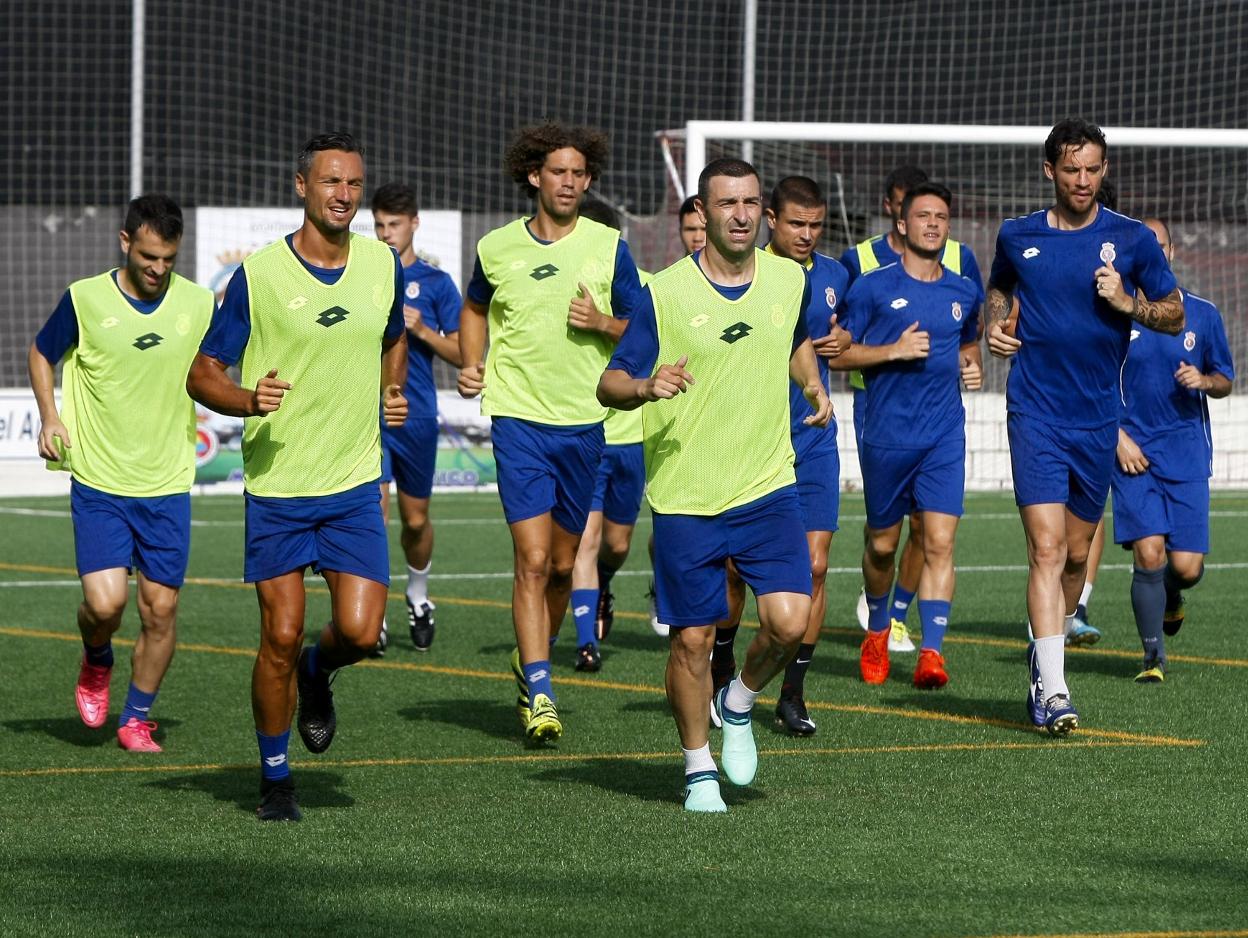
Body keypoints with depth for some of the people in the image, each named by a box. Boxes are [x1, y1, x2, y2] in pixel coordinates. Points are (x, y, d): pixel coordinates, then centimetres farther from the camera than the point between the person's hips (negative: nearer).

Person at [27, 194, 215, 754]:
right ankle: (96, 662, 22)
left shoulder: (198, 305, -1)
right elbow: (41, 353, 11)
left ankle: (136, 718, 20)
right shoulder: (85, 299, -6)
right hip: (99, 482, -2)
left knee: (161, 610, 1)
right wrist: (49, 416, -2)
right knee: (105, 602, -13)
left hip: (168, 486, 2)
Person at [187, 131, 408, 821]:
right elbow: (202, 374, -4)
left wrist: (391, 392, 10)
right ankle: (274, 778, 16)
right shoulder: (258, 274, -7)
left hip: (355, 485, 2)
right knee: (280, 638, -3)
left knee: (359, 633, -9)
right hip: (276, 485, -2)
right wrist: (248, 400, -23)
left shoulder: (383, 263, 4)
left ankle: (317, 673, 28)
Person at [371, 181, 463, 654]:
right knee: (373, 512, -13)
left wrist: (422, 331, -14)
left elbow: (461, 354, 1)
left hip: (416, 416, 0)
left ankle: (418, 595, 35)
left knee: (416, 520, 10)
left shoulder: (435, 283, 4)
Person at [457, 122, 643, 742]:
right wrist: (471, 365, 6)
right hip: (519, 417, -1)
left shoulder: (608, 248, 0)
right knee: (533, 558, -13)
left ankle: (532, 661, 35)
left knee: (562, 563, 11)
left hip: (584, 422, 2)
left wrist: (602, 323, -14)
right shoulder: (497, 247, 2)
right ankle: (539, 696, -13)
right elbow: (475, 308, 22)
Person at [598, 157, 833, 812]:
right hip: (684, 495, -3)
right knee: (692, 639, 1)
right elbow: (610, 384, -7)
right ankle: (698, 767, 20)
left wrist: (813, 386, 11)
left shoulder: (789, 280, 5)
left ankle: (740, 703, 19)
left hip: (768, 488, 3)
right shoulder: (665, 293, -7)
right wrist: (646, 387, -27)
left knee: (790, 622, -12)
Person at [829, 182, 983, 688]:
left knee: (940, 541, -12)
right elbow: (837, 353, -2)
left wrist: (971, 365, 7)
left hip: (944, 437, 2)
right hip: (885, 434, -2)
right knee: (882, 544, 10)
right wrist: (893, 350, -14)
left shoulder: (965, 293, 10)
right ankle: (878, 630, 36)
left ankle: (931, 652, -15)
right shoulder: (872, 287, -2)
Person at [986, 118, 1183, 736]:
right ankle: (1052, 689, -19)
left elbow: (1175, 315, 6)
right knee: (1047, 547, -15)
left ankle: (1045, 648, 38)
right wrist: (994, 324, 4)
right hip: (1036, 413, -2)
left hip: (1098, 418, 2)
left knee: (1077, 552, 12)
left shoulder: (1132, 240, 0)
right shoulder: (1017, 236, 4)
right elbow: (998, 287, 25)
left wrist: (1127, 302, -12)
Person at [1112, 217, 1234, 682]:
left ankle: (1172, 598, 34)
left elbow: (1224, 380, 14)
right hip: (1134, 453, -1)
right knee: (1148, 554, -14)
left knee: (1186, 566, -5)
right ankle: (1153, 656, 3)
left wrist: (1203, 380, -8)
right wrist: (1119, 438, -5)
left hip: (1187, 454, 1)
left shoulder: (1202, 313, 6)